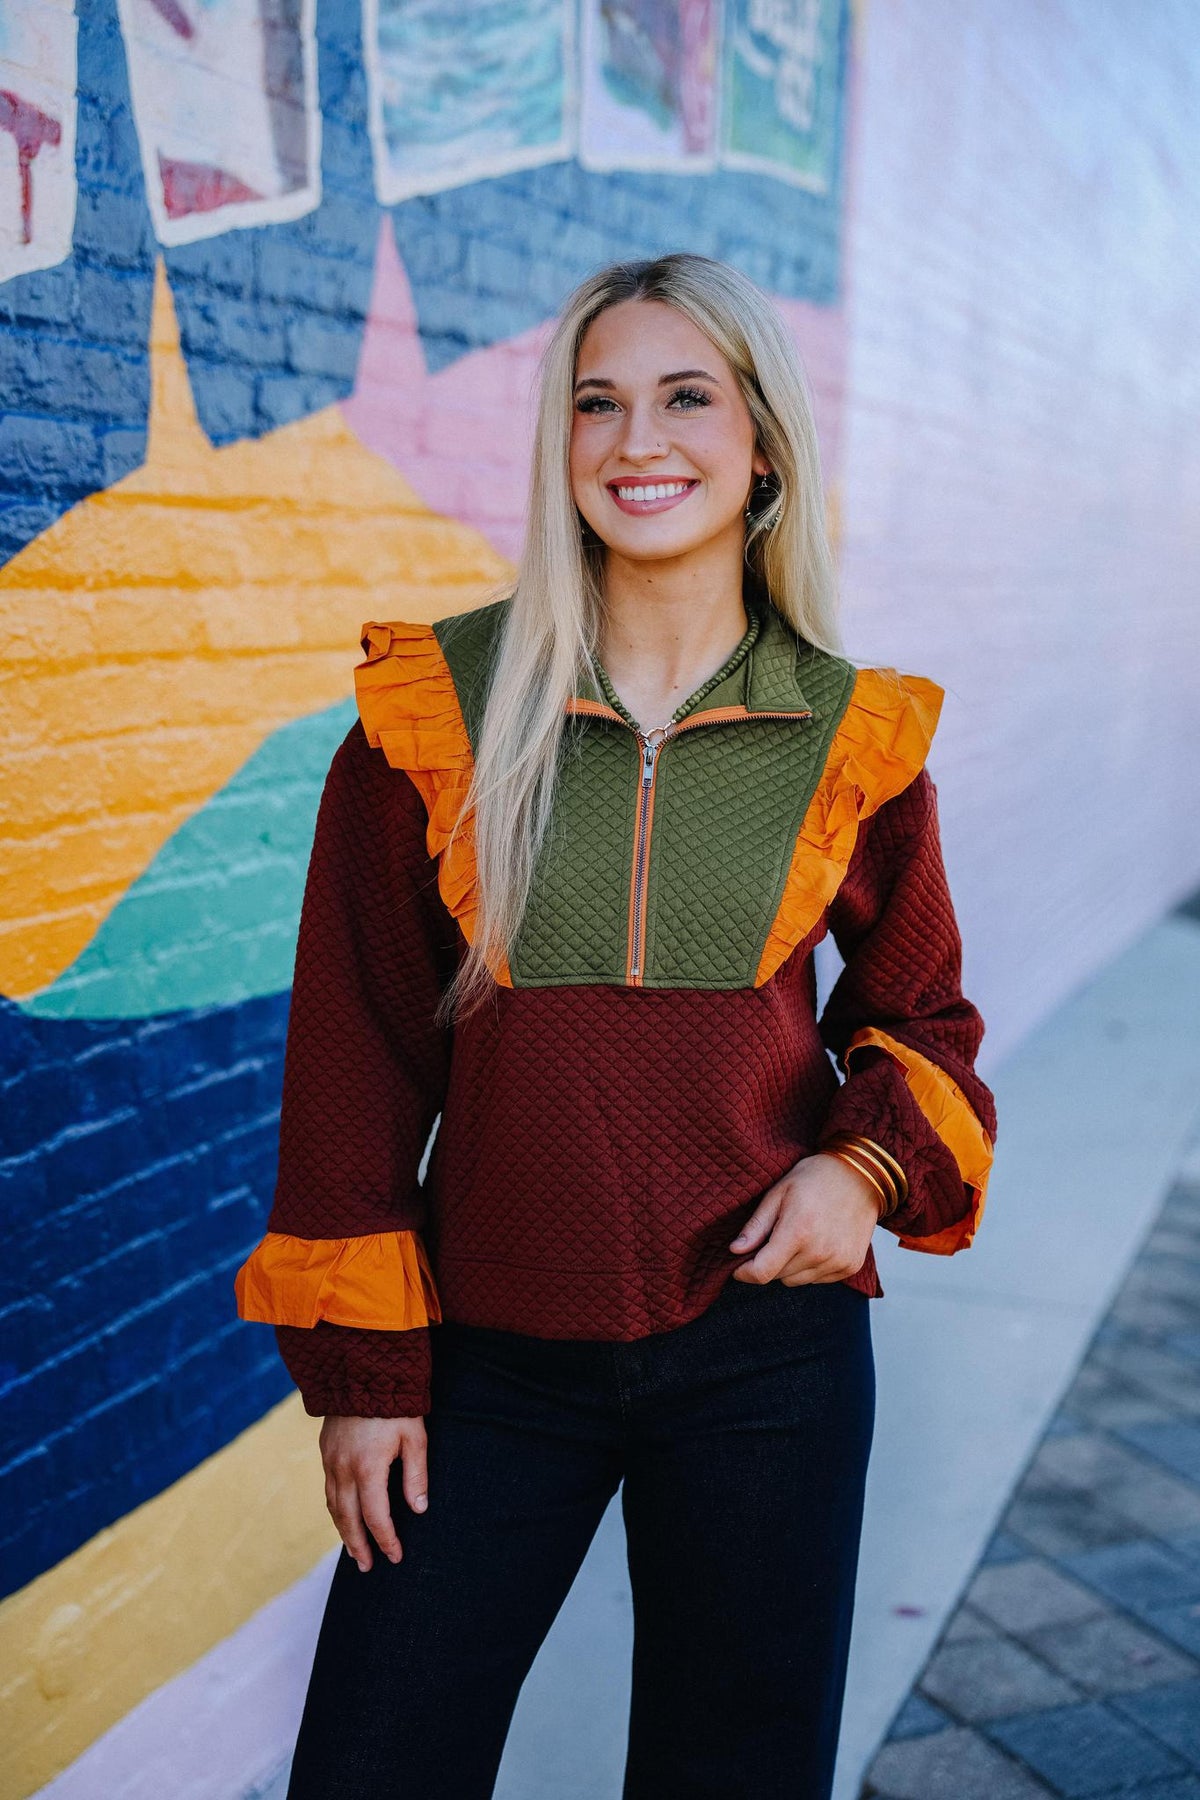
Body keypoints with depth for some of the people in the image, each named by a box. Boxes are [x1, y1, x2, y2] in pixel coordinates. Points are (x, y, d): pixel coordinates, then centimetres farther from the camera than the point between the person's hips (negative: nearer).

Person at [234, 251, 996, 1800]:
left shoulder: (852, 737, -1)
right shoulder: (434, 706, -5)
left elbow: (918, 1005, 13)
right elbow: (354, 1048, -1)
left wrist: (872, 1162, -8)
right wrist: (359, 1362, -2)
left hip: (765, 1345, 1)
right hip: (490, 1351, 0)